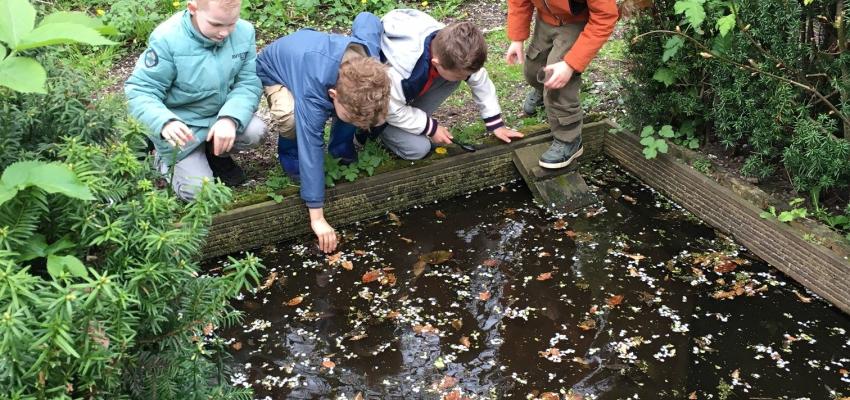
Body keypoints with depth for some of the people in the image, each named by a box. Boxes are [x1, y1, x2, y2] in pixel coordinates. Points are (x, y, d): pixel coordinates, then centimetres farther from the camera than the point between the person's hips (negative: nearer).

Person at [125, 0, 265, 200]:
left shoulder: (244, 31, -15)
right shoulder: (167, 39, -27)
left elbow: (248, 83, -14)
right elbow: (139, 92, -24)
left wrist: (230, 118, -34)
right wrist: (165, 122, -45)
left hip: (221, 116, 4)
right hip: (181, 125, -4)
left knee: (255, 131, -24)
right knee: (198, 192, -8)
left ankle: (216, 155, 10)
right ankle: (167, 160, 25)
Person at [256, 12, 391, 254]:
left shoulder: (368, 51, -31)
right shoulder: (313, 95, -46)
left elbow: (366, 19, -8)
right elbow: (311, 151, -44)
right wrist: (317, 217, -41)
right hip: (274, 70, -5)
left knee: (357, 106, -21)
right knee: (292, 117, -37)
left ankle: (342, 150, 7)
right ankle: (289, 151, -3)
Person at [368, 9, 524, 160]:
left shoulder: (449, 48, -23)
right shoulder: (398, 72, -43)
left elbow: (480, 82, -10)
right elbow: (392, 110, -28)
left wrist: (496, 124, -8)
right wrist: (430, 127, -21)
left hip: (410, 93, 7)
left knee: (456, 73, -14)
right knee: (419, 148, -21)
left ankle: (416, 120, 0)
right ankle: (377, 129, 3)